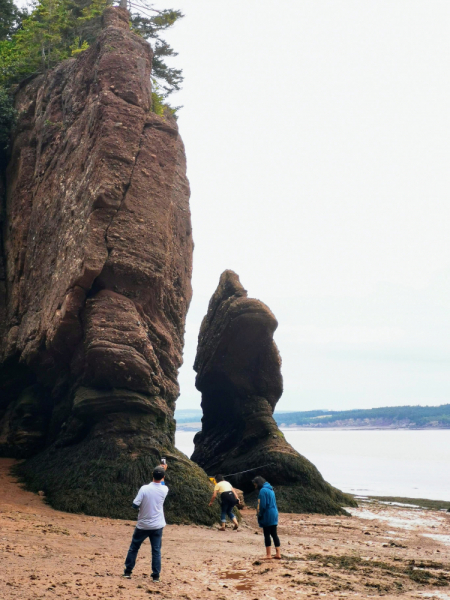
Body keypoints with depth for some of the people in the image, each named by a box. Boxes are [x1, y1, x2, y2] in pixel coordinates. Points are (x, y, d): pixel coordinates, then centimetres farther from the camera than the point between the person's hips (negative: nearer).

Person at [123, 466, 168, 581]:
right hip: (157, 526, 2)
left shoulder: (144, 489, -17)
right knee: (156, 550, 8)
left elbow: (135, 505, -13)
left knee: (134, 548, 14)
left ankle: (128, 571, 20)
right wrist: (162, 471, 30)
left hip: (143, 525, -1)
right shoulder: (164, 490, -7)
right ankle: (156, 575, 9)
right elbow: (162, 483, 18)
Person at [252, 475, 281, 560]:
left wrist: (259, 515, -8)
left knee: (267, 535, 0)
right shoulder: (270, 489, 14)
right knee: (274, 534, 11)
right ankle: (278, 553, 12)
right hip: (274, 515, 9)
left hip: (267, 516, -9)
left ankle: (268, 554, 4)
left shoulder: (263, 490, -14)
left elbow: (263, 505, -19)